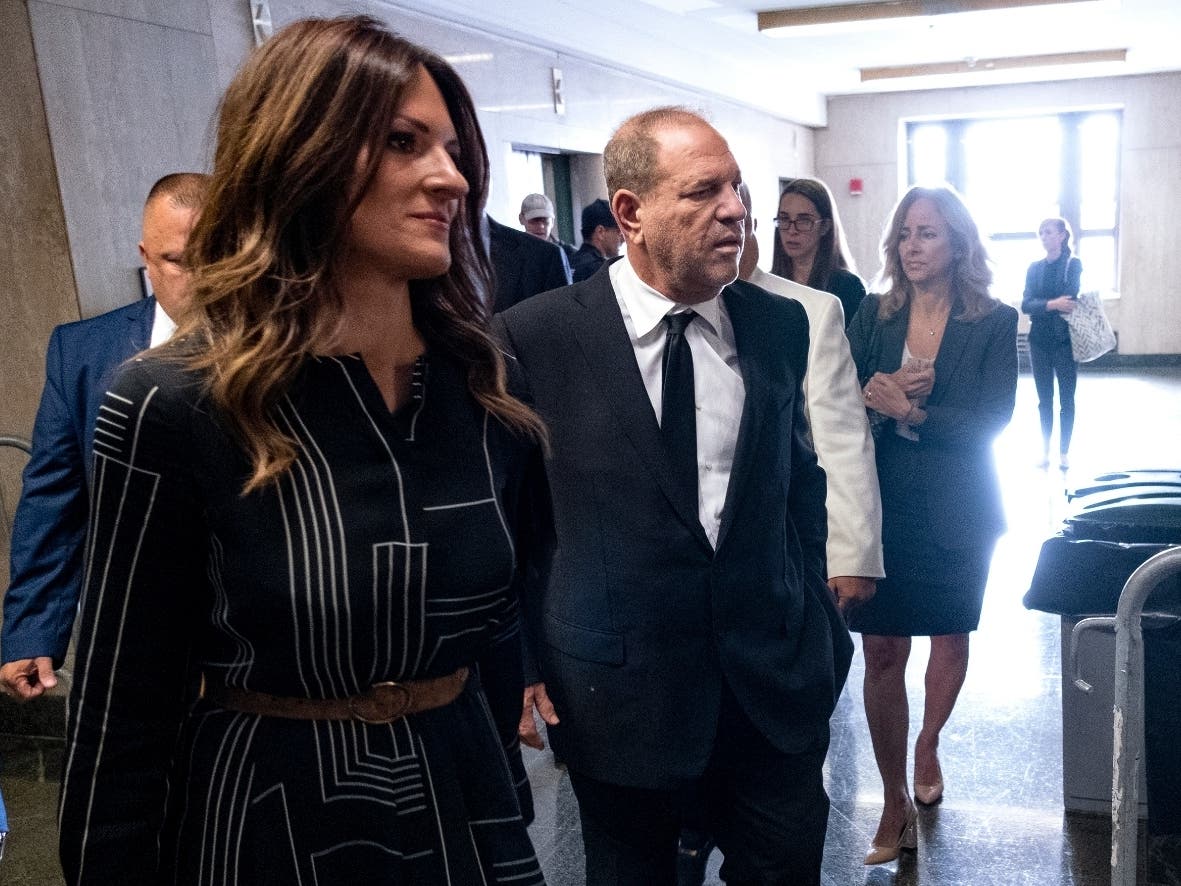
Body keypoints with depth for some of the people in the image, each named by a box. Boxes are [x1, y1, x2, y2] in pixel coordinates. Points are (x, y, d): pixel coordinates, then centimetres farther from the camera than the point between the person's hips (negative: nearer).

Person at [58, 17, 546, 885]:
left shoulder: (483, 383, -4)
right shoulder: (177, 404, -17)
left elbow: (504, 617, 7)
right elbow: (121, 711, -10)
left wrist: (510, 806, 7)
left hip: (460, 795, 4)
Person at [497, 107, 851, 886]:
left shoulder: (779, 325, 2)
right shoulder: (536, 338, -10)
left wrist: (814, 616, 10)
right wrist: (523, 659, -4)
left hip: (775, 679, 3)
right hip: (618, 690, -3)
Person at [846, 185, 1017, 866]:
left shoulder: (995, 322, -4)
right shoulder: (873, 316, 2)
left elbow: (992, 419, -13)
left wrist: (908, 409, -20)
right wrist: (890, 393, -22)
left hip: (957, 508, 0)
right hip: (882, 503, 1)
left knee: (951, 637, 16)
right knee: (882, 654, 0)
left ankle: (928, 744, 45)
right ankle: (897, 805, 14)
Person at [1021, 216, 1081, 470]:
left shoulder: (1073, 264, -2)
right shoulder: (1035, 268, 8)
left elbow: (1071, 298, -13)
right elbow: (1026, 304, -5)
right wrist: (1052, 305, -21)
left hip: (1065, 340, -4)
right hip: (1039, 341, 4)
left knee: (1066, 398, 3)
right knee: (1044, 399, 8)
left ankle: (1064, 452, 9)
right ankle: (1045, 451, 14)